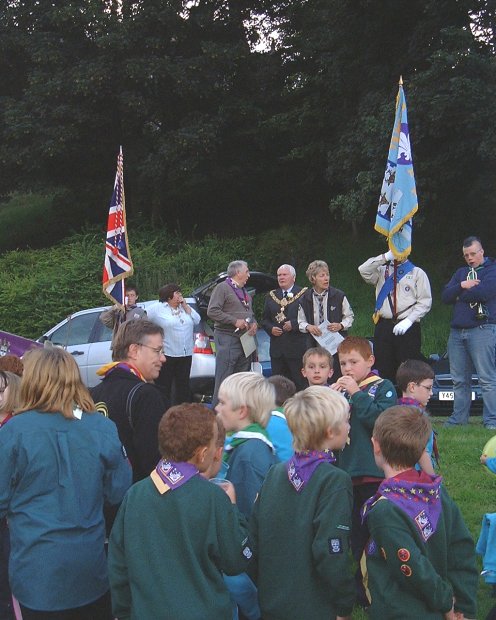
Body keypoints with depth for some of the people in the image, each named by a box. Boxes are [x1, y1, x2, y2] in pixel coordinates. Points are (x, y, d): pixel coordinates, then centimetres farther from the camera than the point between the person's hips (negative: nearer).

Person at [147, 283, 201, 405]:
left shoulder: (184, 307, 13)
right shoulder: (157, 308, -5)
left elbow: (197, 320, 4)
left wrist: (185, 306, -1)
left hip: (186, 354, 6)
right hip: (166, 354, -6)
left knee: (183, 386, 12)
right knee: (163, 387, -3)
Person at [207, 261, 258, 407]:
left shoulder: (244, 291, 21)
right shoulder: (222, 288, -6)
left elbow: (250, 312, 29)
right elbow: (212, 311, -15)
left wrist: (254, 323, 6)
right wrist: (235, 321, -17)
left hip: (245, 339, 8)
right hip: (228, 338, -8)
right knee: (224, 380, -10)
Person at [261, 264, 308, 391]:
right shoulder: (271, 296, 16)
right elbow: (264, 319, 18)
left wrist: (293, 324, -16)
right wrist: (271, 328, -2)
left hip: (297, 348, -4)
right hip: (277, 349, 5)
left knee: (300, 383, -1)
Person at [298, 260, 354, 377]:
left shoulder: (339, 296, 1)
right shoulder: (305, 299, 5)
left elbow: (349, 316, 8)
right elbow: (301, 321, 12)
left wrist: (340, 325, -11)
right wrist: (308, 327, -9)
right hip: (314, 344, 1)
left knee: (337, 377, -6)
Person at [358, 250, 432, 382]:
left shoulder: (417, 273, 8)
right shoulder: (381, 271, 17)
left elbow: (425, 301, 1)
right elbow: (363, 271, -2)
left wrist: (409, 320, -12)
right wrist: (386, 256, -6)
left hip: (408, 329, -3)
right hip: (383, 326, 3)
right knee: (384, 371, 3)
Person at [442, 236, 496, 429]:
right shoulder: (460, 272, 21)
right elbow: (445, 296, 11)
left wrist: (460, 296, -1)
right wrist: (462, 286, -6)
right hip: (457, 331, 6)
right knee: (459, 380, 8)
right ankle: (459, 418, 16)